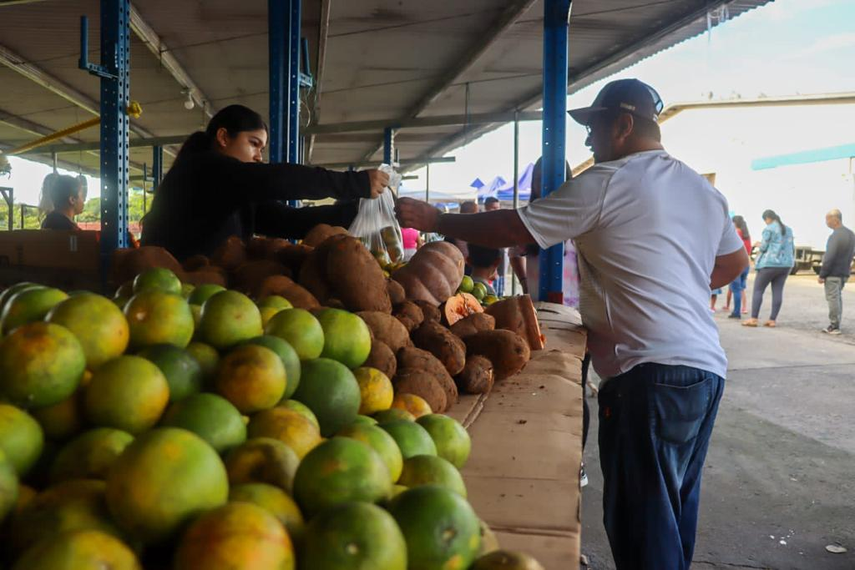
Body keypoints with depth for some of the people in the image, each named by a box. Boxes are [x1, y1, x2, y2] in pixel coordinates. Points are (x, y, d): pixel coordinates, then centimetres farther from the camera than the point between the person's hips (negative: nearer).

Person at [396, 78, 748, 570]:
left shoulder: (606, 183, -7)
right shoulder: (704, 189, 17)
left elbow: (513, 229, -6)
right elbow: (735, 262, 27)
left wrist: (436, 221, 4)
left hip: (651, 370, -9)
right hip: (708, 366, 9)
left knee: (641, 517, -4)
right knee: (677, 508, 18)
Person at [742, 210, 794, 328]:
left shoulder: (769, 229, -8)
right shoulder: (788, 230, 14)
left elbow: (764, 247, -7)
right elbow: (792, 248, 16)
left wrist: (759, 245, 12)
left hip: (770, 263, -6)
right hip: (786, 264, 7)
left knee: (758, 290, 1)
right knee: (778, 291, 5)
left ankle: (753, 319, -1)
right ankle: (773, 320, 4)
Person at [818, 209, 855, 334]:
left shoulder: (835, 236, -19)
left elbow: (829, 258, -20)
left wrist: (822, 274, -14)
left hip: (833, 273, -9)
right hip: (844, 272, 9)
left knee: (833, 298, -3)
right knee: (838, 298, 15)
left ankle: (834, 326, 0)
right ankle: (835, 325, 18)